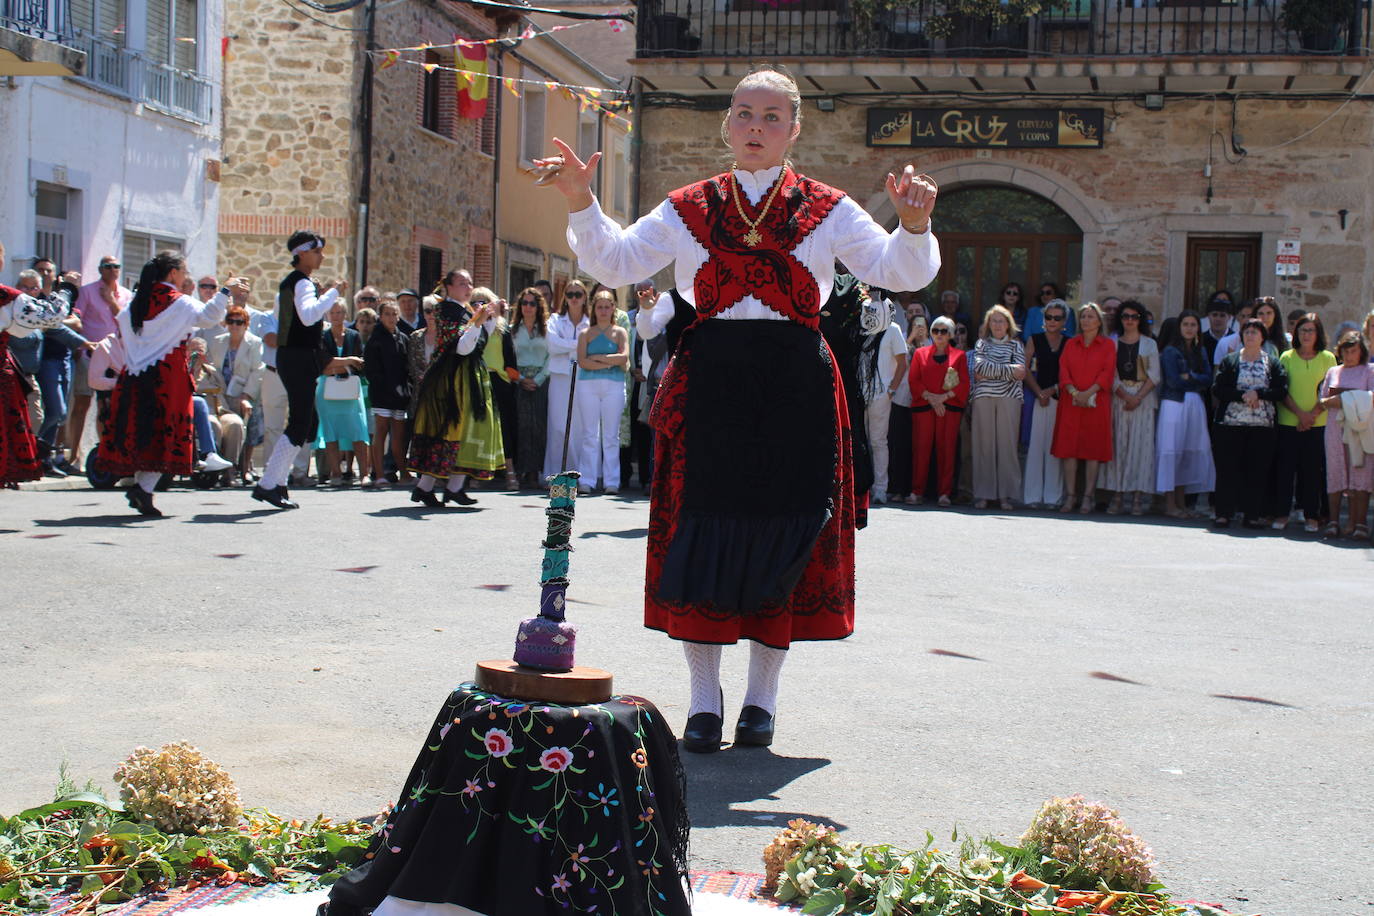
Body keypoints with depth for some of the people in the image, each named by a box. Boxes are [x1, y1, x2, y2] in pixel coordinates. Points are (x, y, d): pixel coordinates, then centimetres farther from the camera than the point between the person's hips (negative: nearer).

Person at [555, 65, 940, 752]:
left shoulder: (827, 210, 6)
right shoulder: (689, 209, 10)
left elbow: (899, 273, 2)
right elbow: (615, 263, 9)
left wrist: (913, 226, -17)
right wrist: (582, 205, -5)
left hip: (795, 387, 0)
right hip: (709, 384, 1)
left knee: (783, 531, 2)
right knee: (703, 532, 0)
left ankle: (762, 696, 17)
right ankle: (704, 698, 13)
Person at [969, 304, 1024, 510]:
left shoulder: (1016, 345, 13)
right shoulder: (982, 343, 15)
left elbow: (1020, 373, -2)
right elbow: (980, 366, -4)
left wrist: (989, 372, -6)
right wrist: (1009, 370, -8)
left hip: (1009, 399, 0)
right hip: (983, 398, 1)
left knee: (1007, 445, -4)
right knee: (983, 445, -2)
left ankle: (1006, 495, -1)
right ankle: (982, 494, 2)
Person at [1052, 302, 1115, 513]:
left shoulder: (1108, 345, 7)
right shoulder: (1071, 343, 15)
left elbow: (1108, 372, -3)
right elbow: (1063, 369, 6)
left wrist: (1088, 393, -15)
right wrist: (1074, 392, -11)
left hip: (1096, 402, -2)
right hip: (1071, 401, 2)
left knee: (1093, 447, -3)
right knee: (1068, 446, -3)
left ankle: (1088, 496, 1)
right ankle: (1070, 495, 2)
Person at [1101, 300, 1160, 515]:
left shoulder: (1149, 344, 8)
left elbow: (1154, 376, 1)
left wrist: (1138, 397, -11)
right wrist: (1124, 395, -12)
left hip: (1143, 399, -1)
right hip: (1118, 398, 1)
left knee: (1140, 444, -5)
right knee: (1118, 444, -3)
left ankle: (1138, 497, -6)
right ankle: (1117, 496, -3)